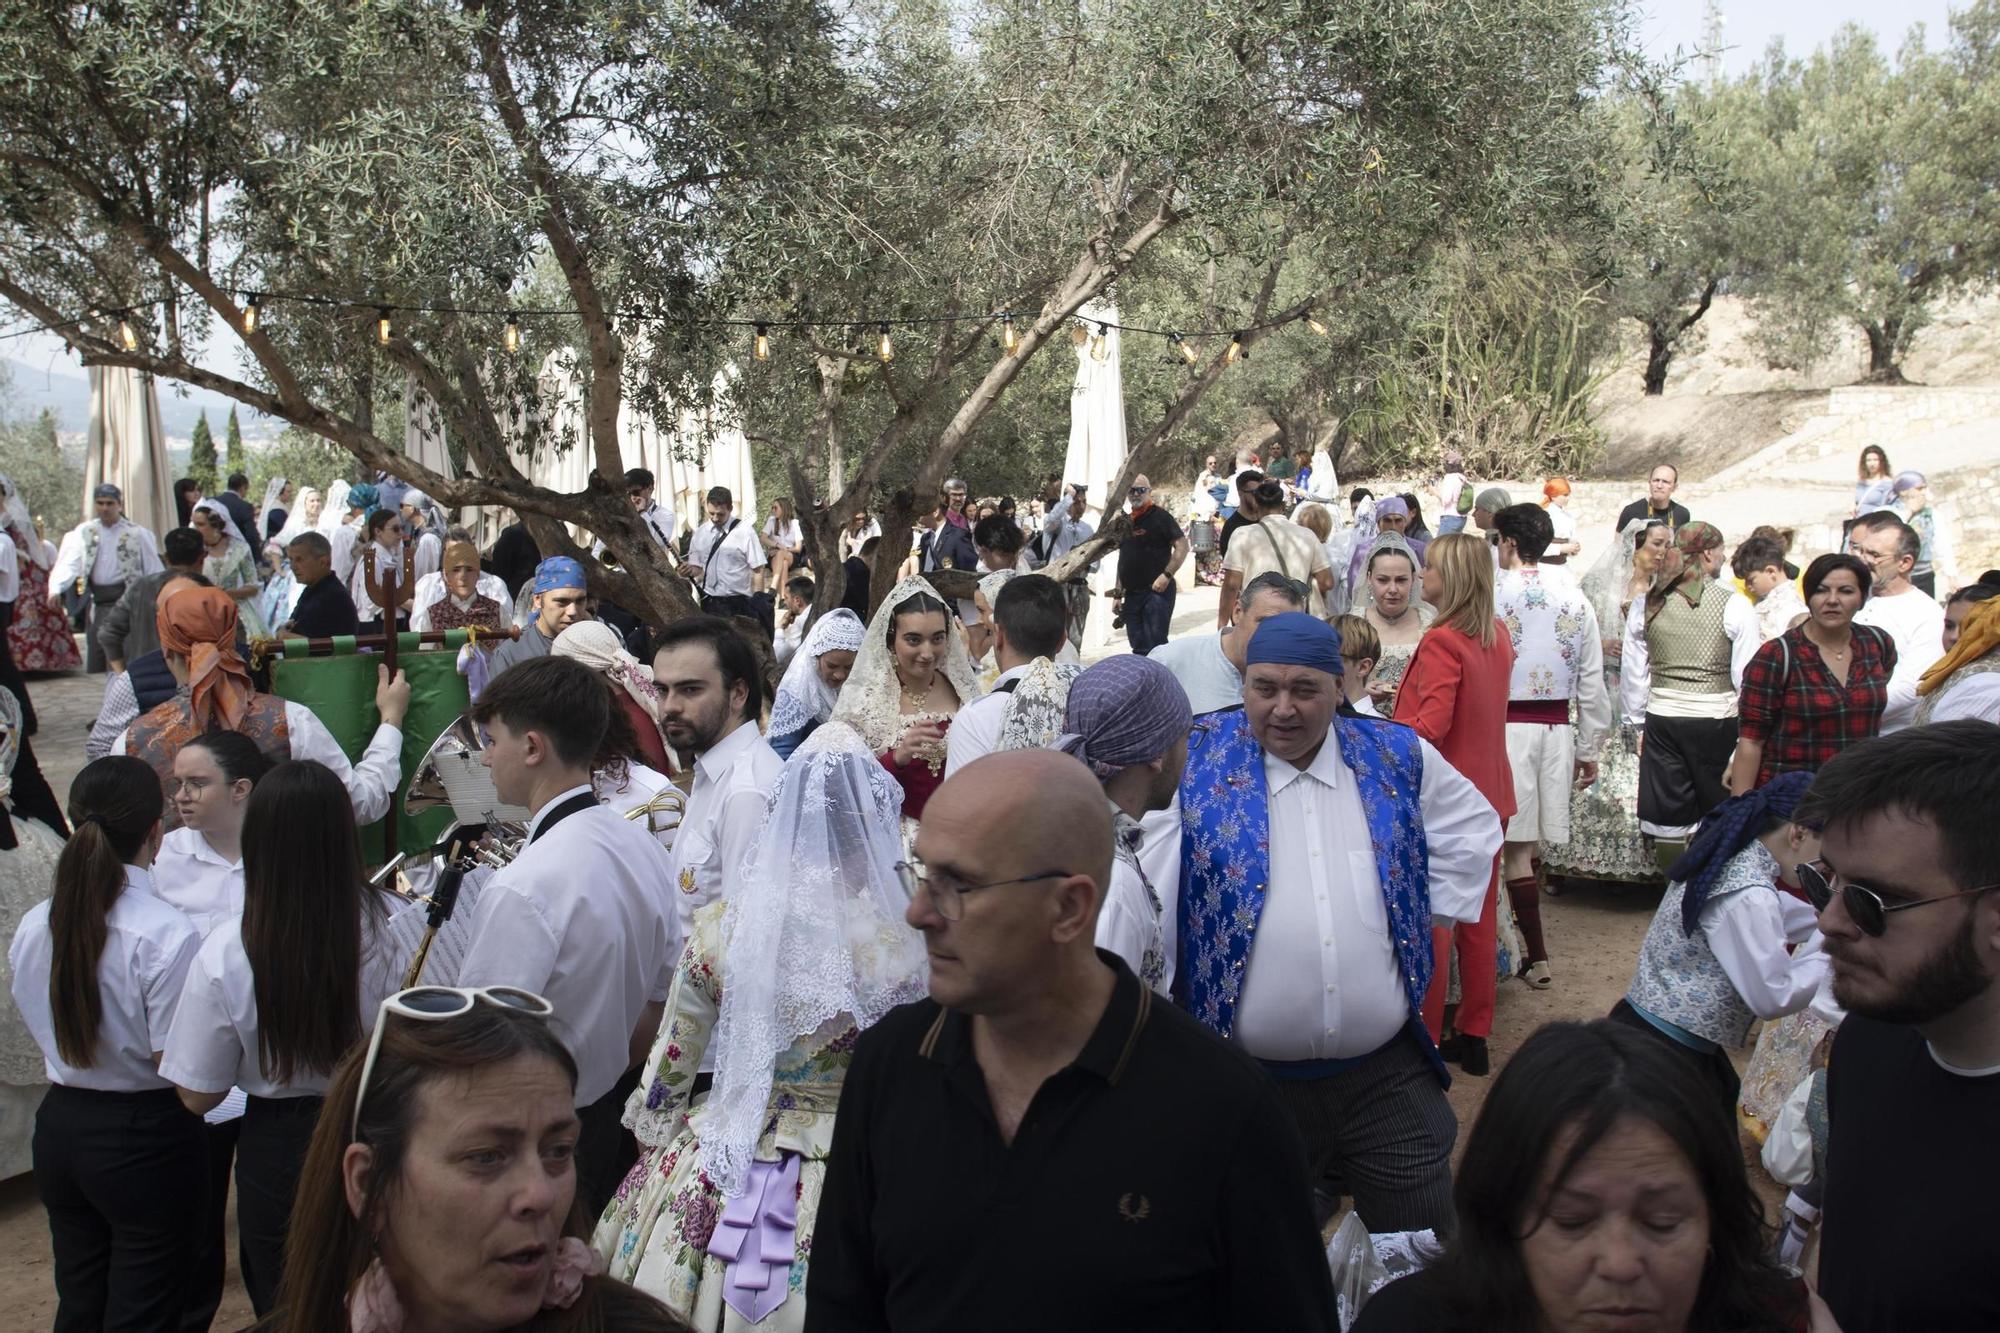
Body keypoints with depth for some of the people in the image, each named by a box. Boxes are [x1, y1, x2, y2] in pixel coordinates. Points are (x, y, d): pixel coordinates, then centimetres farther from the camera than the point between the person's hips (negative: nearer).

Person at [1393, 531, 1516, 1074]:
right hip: (1487, 794, 8)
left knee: (1431, 922, 2)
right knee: (1479, 919, 14)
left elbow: (1431, 726, -24)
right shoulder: (1498, 638, 6)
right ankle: (1474, 1038, 23)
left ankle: (1426, 1039, 9)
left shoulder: (1442, 642, -19)